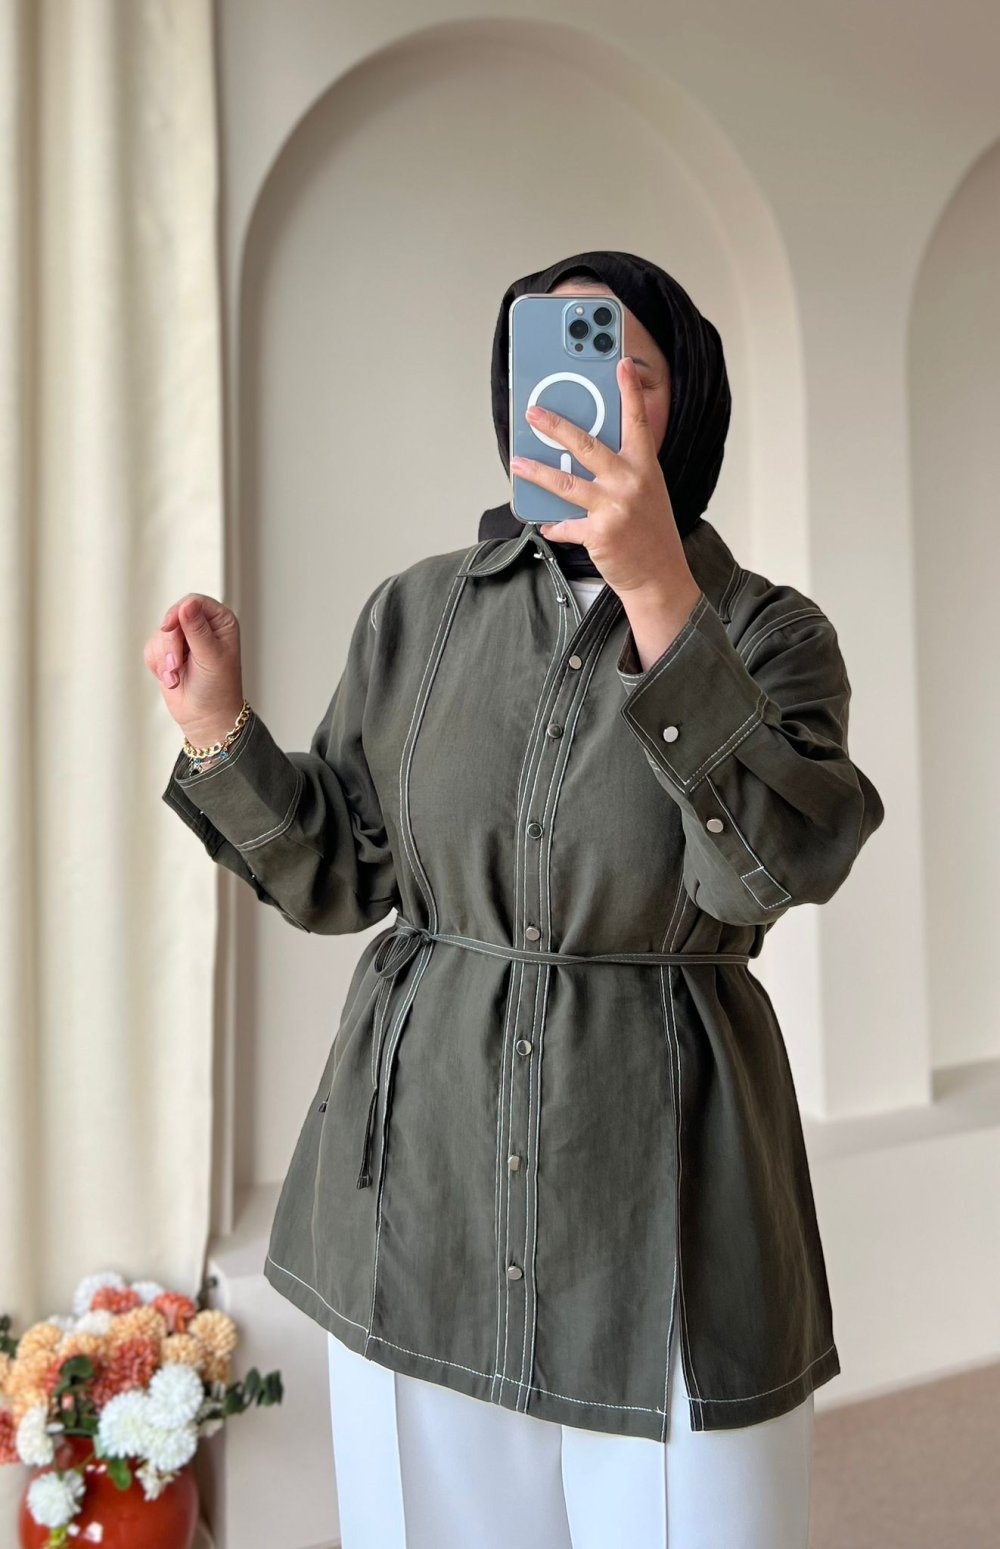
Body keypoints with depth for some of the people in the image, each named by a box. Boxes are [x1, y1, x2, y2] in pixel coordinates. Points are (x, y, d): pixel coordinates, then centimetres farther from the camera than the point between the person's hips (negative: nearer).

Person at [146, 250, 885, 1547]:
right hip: (422, 1165, 2)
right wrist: (218, 728, -7)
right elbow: (339, 878, 7)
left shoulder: (767, 631, -2)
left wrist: (659, 592, -31)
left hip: (659, 1179, -1)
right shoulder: (414, 615, 3)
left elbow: (779, 865, -22)